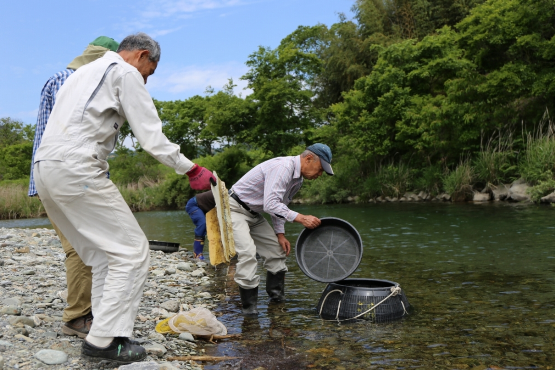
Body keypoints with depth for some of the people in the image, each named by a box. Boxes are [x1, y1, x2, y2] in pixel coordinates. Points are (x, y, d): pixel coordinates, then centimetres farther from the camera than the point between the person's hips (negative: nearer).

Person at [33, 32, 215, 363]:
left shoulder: (83, 72, 29)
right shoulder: (126, 72, 1)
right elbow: (152, 137, -6)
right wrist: (192, 170, 0)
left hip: (45, 169, 10)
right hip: (76, 169, -10)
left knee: (105, 254, 14)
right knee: (132, 251, -5)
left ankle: (106, 335, 14)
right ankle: (104, 339, -5)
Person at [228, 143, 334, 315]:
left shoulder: (298, 179, 5)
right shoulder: (282, 167, -27)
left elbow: (279, 205, 14)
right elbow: (270, 205, -35)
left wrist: (280, 233, 3)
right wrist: (301, 218, -34)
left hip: (254, 214, 10)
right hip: (235, 209, -10)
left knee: (277, 249, 7)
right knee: (247, 251, -23)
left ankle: (277, 298, 17)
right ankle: (248, 305, -12)